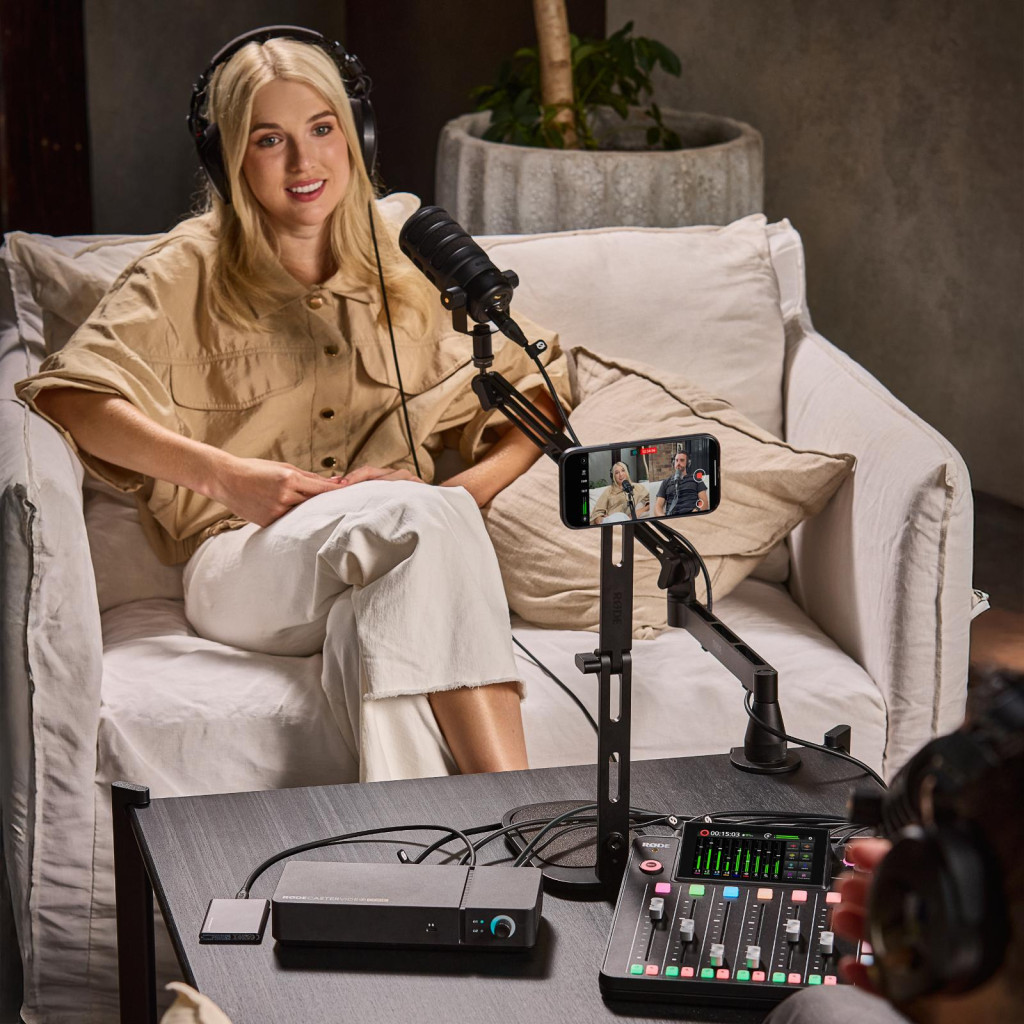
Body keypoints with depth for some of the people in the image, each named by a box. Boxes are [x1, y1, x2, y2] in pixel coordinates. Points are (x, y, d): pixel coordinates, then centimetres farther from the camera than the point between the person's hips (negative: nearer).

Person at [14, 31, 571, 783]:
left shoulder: (404, 273, 20)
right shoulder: (192, 270, 10)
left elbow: (540, 401, 18)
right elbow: (68, 397, -3)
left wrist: (469, 490, -5)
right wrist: (224, 474, -16)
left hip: (402, 559, 3)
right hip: (246, 564, -2)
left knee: (371, 627, -38)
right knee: (427, 515, -35)